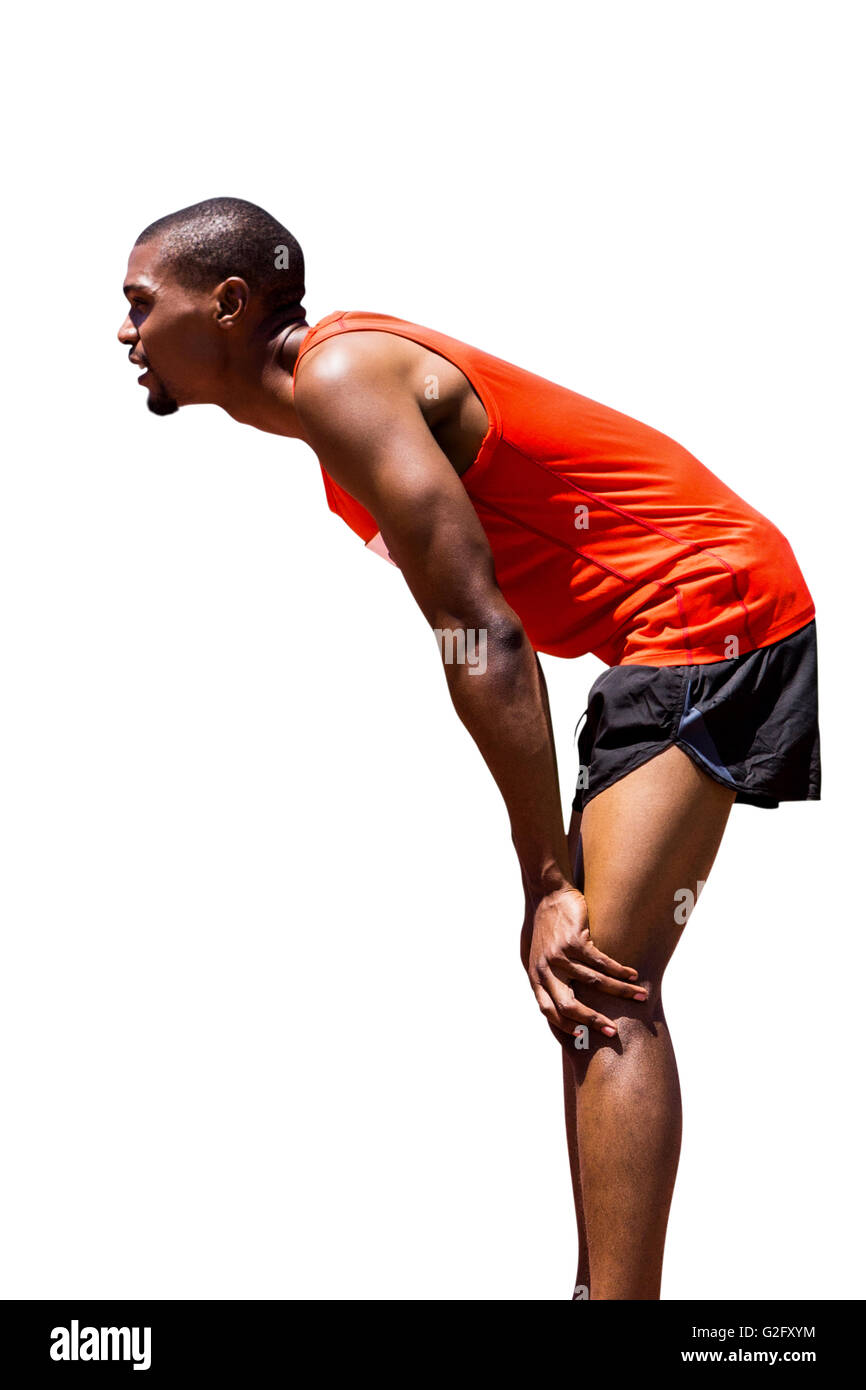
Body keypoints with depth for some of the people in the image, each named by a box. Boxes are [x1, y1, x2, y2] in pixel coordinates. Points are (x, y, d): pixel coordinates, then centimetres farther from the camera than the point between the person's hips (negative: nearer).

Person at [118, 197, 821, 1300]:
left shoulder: (341, 374, -15)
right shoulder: (339, 393, 15)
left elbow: (482, 636, -21)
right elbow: (480, 633, 12)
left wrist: (546, 884, -18)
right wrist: (557, 881, 9)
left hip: (710, 601, -10)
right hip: (672, 631, 10)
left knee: (598, 983, -17)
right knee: (594, 984, 12)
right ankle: (606, 1282, 20)